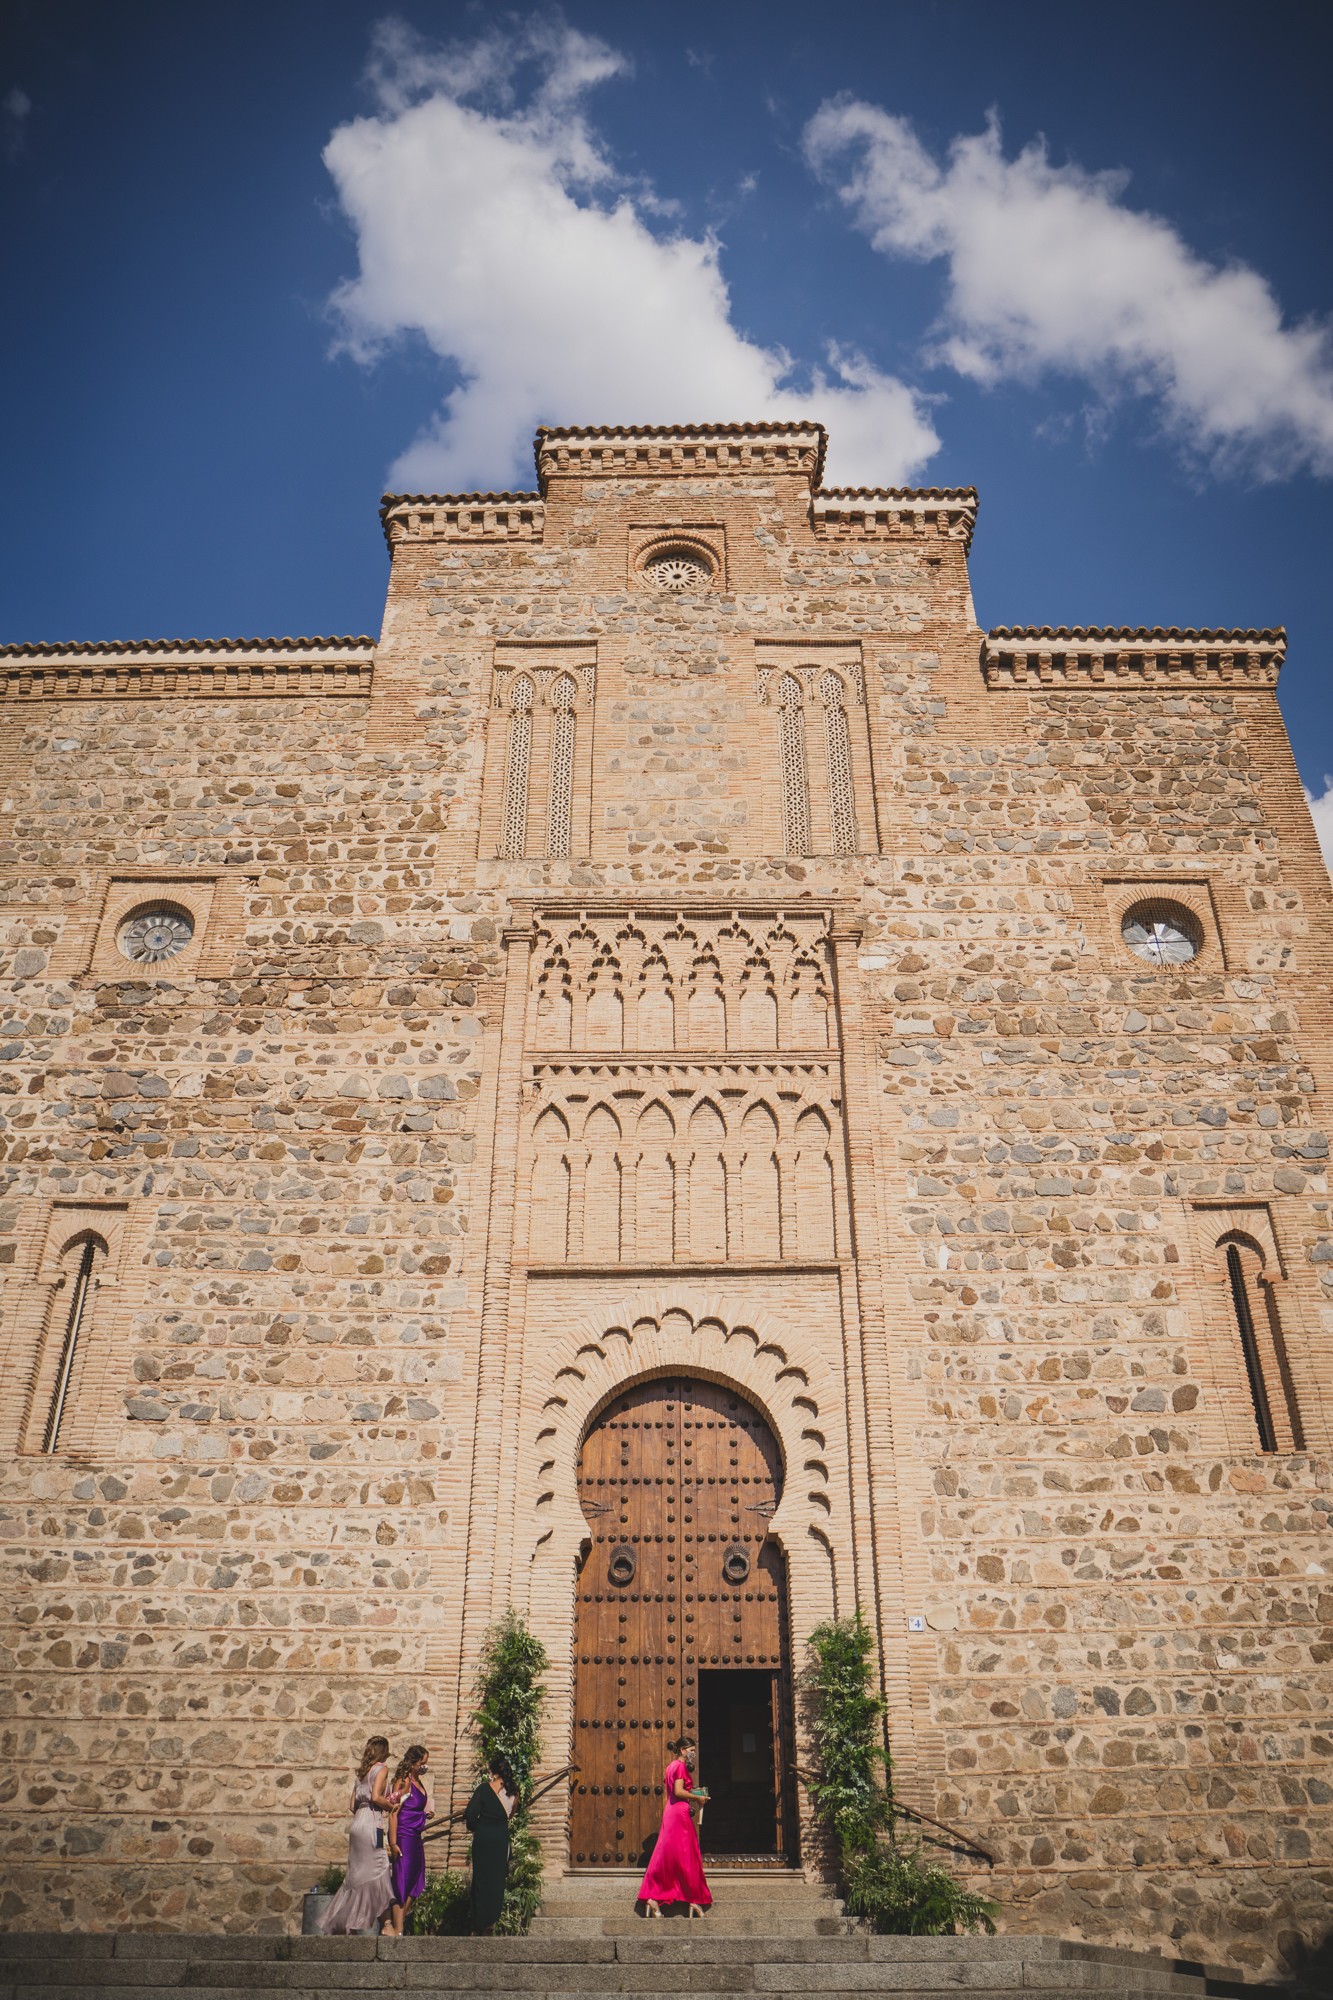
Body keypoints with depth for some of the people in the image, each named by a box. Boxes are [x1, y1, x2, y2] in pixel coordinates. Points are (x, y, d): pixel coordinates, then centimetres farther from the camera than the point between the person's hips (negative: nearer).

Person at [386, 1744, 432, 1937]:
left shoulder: (419, 1782, 14)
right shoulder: (403, 1782, -13)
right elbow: (393, 1813, -17)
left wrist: (425, 1816, 10)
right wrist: (393, 1843, -21)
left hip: (415, 1838, 9)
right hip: (404, 1837, -9)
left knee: (415, 1886, 11)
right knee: (402, 1884, -4)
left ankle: (398, 1926, 19)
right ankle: (397, 1931, 2)